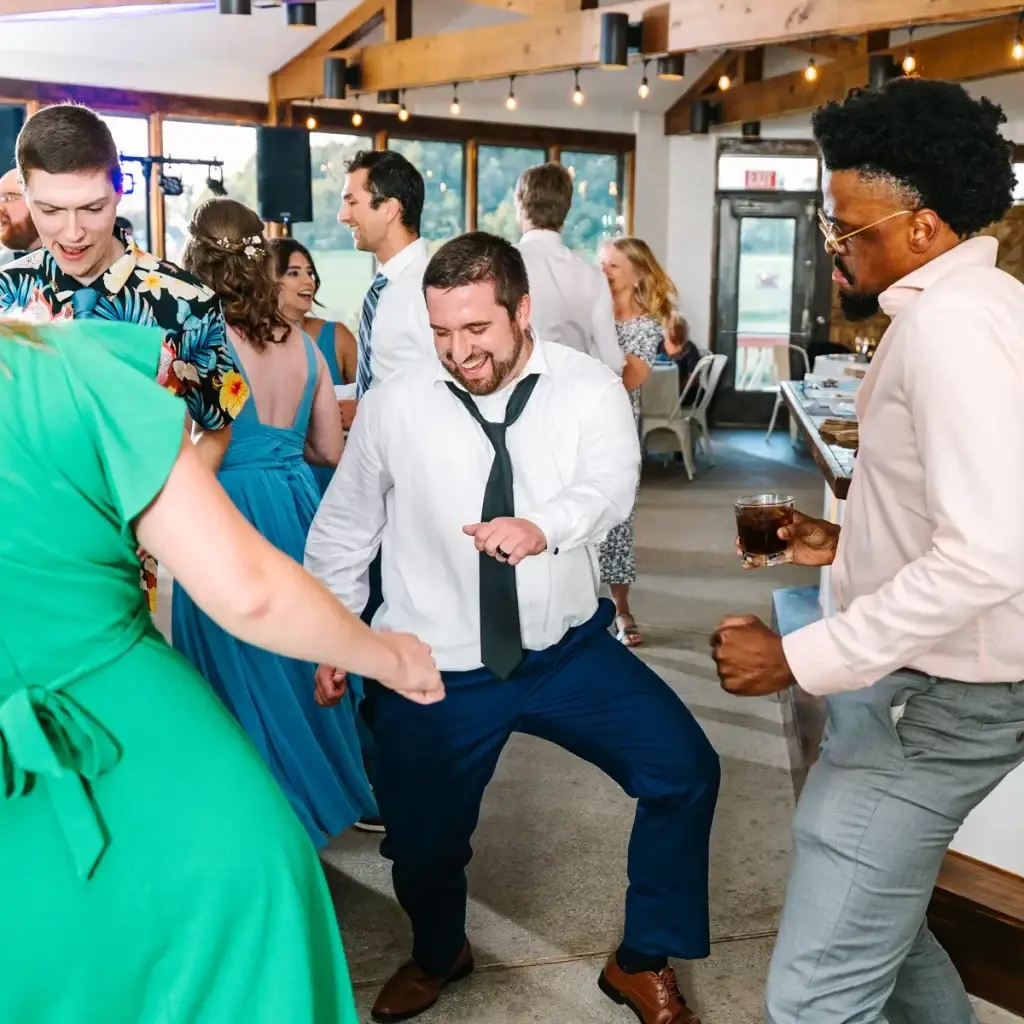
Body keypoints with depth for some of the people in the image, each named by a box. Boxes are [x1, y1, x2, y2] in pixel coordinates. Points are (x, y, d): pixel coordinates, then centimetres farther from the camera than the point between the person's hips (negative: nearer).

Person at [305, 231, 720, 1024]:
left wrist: (544, 527, -46)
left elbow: (611, 481, -25)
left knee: (686, 770, -12)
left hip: (570, 650, 1)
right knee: (420, 843, 6)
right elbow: (344, 527, 5)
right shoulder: (394, 405, -7)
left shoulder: (590, 387, -7)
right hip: (435, 670, 0)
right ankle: (439, 955, 45)